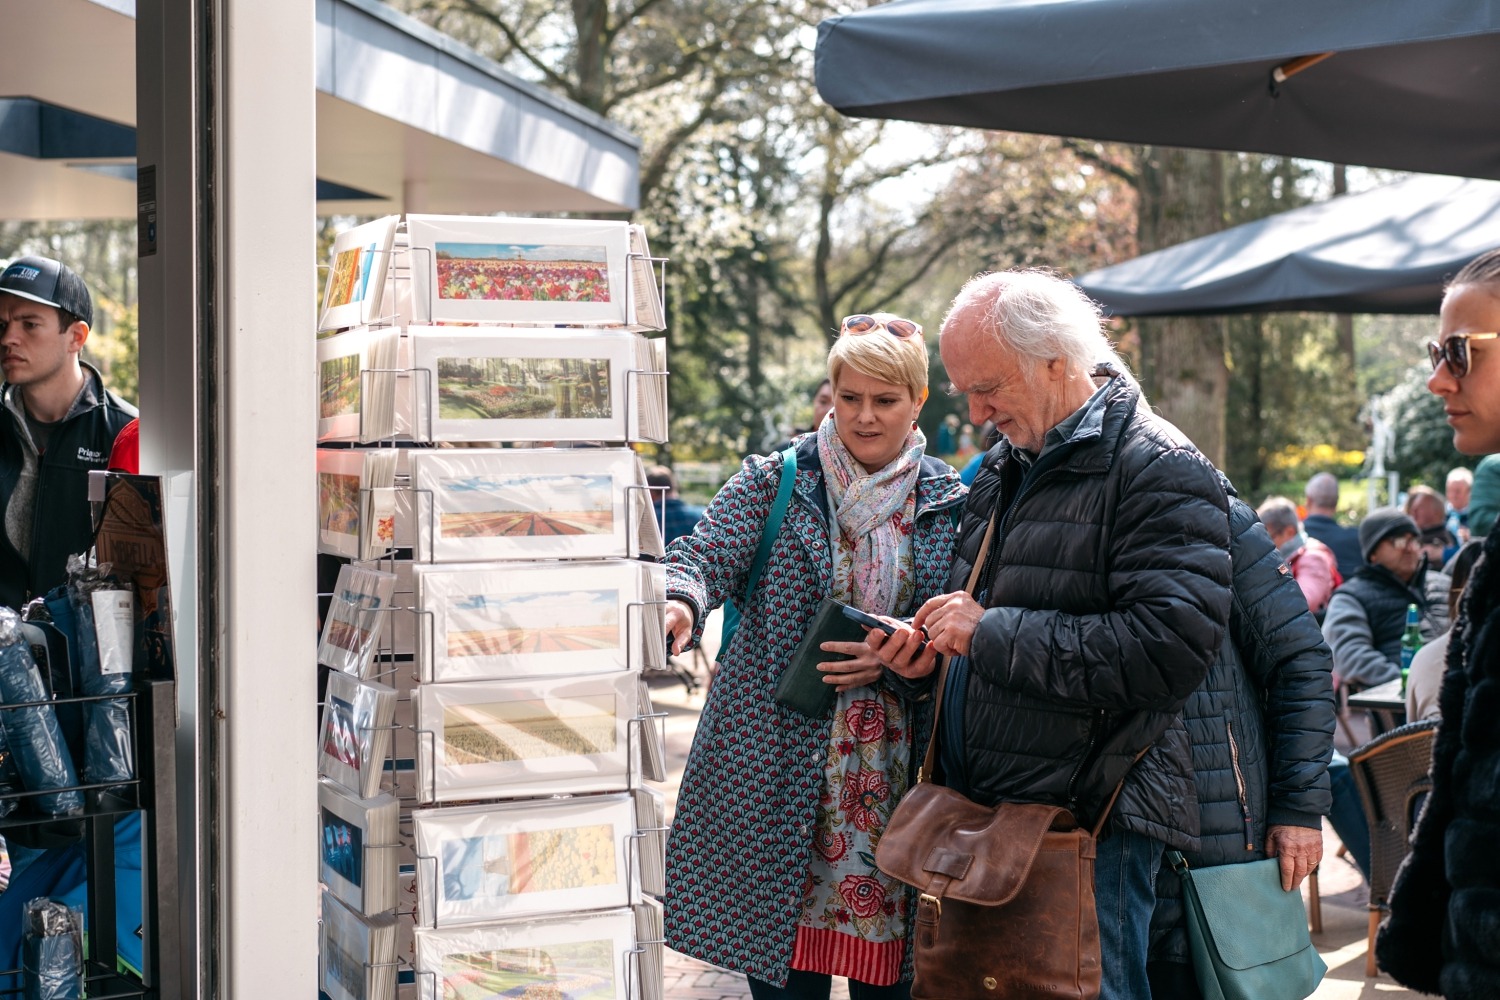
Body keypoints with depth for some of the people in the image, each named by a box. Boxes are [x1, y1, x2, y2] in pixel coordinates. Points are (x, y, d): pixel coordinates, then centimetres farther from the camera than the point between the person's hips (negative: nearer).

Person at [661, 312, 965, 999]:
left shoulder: (949, 504, 8)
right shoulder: (774, 482, 4)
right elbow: (705, 555, -10)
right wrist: (681, 601, -33)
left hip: (896, 780, 2)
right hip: (780, 778, -1)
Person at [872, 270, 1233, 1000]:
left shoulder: (1159, 470, -12)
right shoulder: (1004, 470, 15)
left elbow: (1170, 650, -25)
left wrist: (991, 633, -20)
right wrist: (933, 652, 7)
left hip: (1091, 829, -8)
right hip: (982, 825, 8)